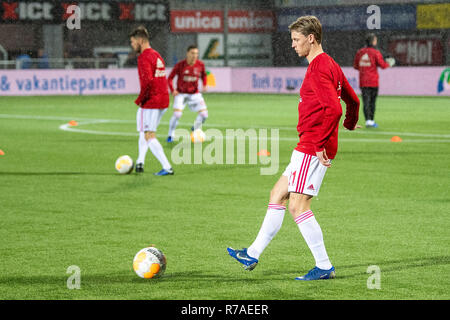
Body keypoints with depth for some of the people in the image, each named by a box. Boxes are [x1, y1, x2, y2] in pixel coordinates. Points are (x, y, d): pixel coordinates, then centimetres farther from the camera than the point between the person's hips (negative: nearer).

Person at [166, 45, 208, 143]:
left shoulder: (200, 65, -7)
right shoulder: (180, 65, -14)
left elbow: (203, 75, 14)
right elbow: (170, 78, -5)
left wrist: (204, 85, -4)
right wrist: (172, 90, -19)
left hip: (194, 94, 3)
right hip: (181, 93, -3)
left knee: (204, 114, -9)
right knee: (177, 114, -20)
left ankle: (195, 129, 22)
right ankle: (170, 135, 0)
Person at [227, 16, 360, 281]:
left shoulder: (319, 68, -16)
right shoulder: (330, 65, 16)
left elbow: (333, 109, -27)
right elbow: (353, 100, 27)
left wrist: (320, 144, -24)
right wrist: (351, 122, 46)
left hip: (313, 149, -11)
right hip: (309, 149, 11)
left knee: (298, 205, -11)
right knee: (278, 195, 14)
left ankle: (324, 267, -6)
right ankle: (253, 255, 20)